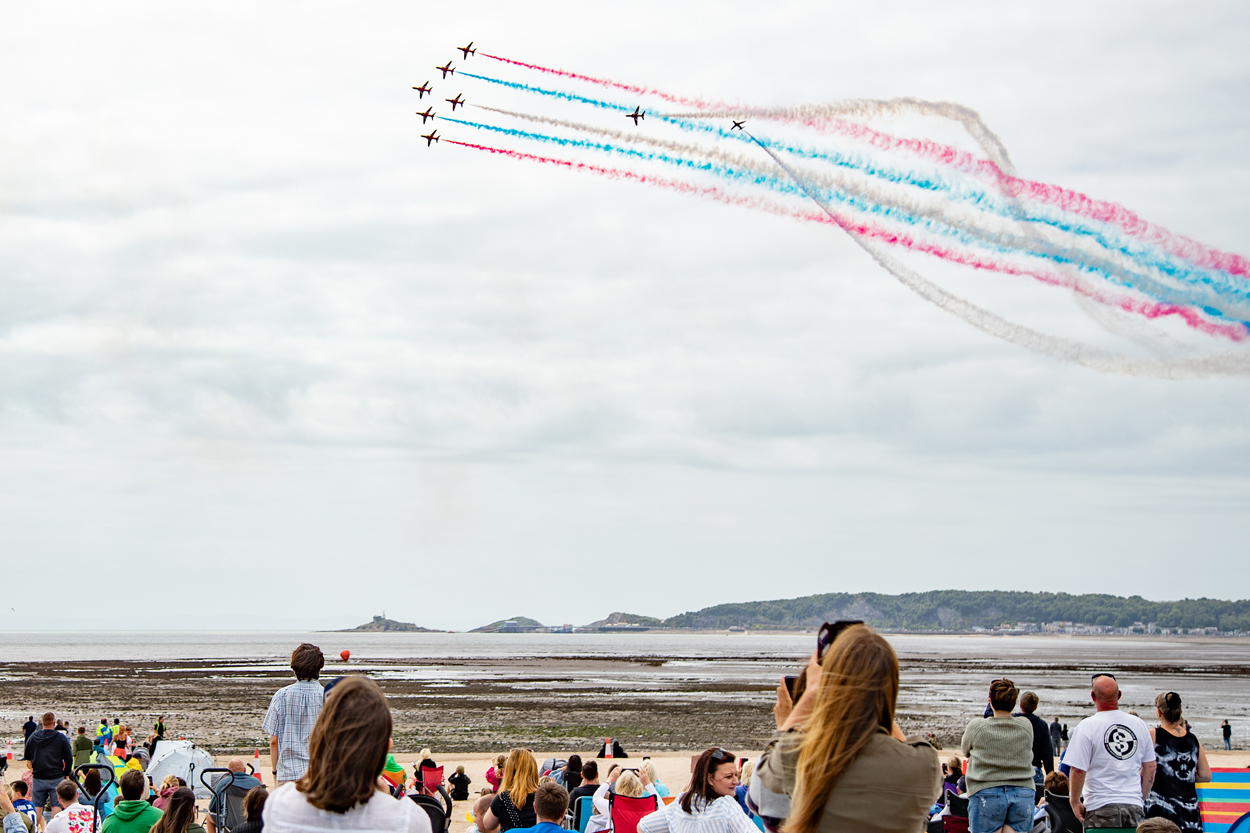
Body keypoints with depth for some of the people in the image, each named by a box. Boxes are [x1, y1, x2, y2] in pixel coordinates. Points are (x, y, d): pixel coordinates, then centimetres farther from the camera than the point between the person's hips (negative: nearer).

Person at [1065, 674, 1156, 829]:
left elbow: (1077, 770, -11)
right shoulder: (1138, 724, 8)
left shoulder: (1087, 726, -7)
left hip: (1101, 807, -4)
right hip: (1134, 806, 4)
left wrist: (1075, 802, 2)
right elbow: (1150, 767, 14)